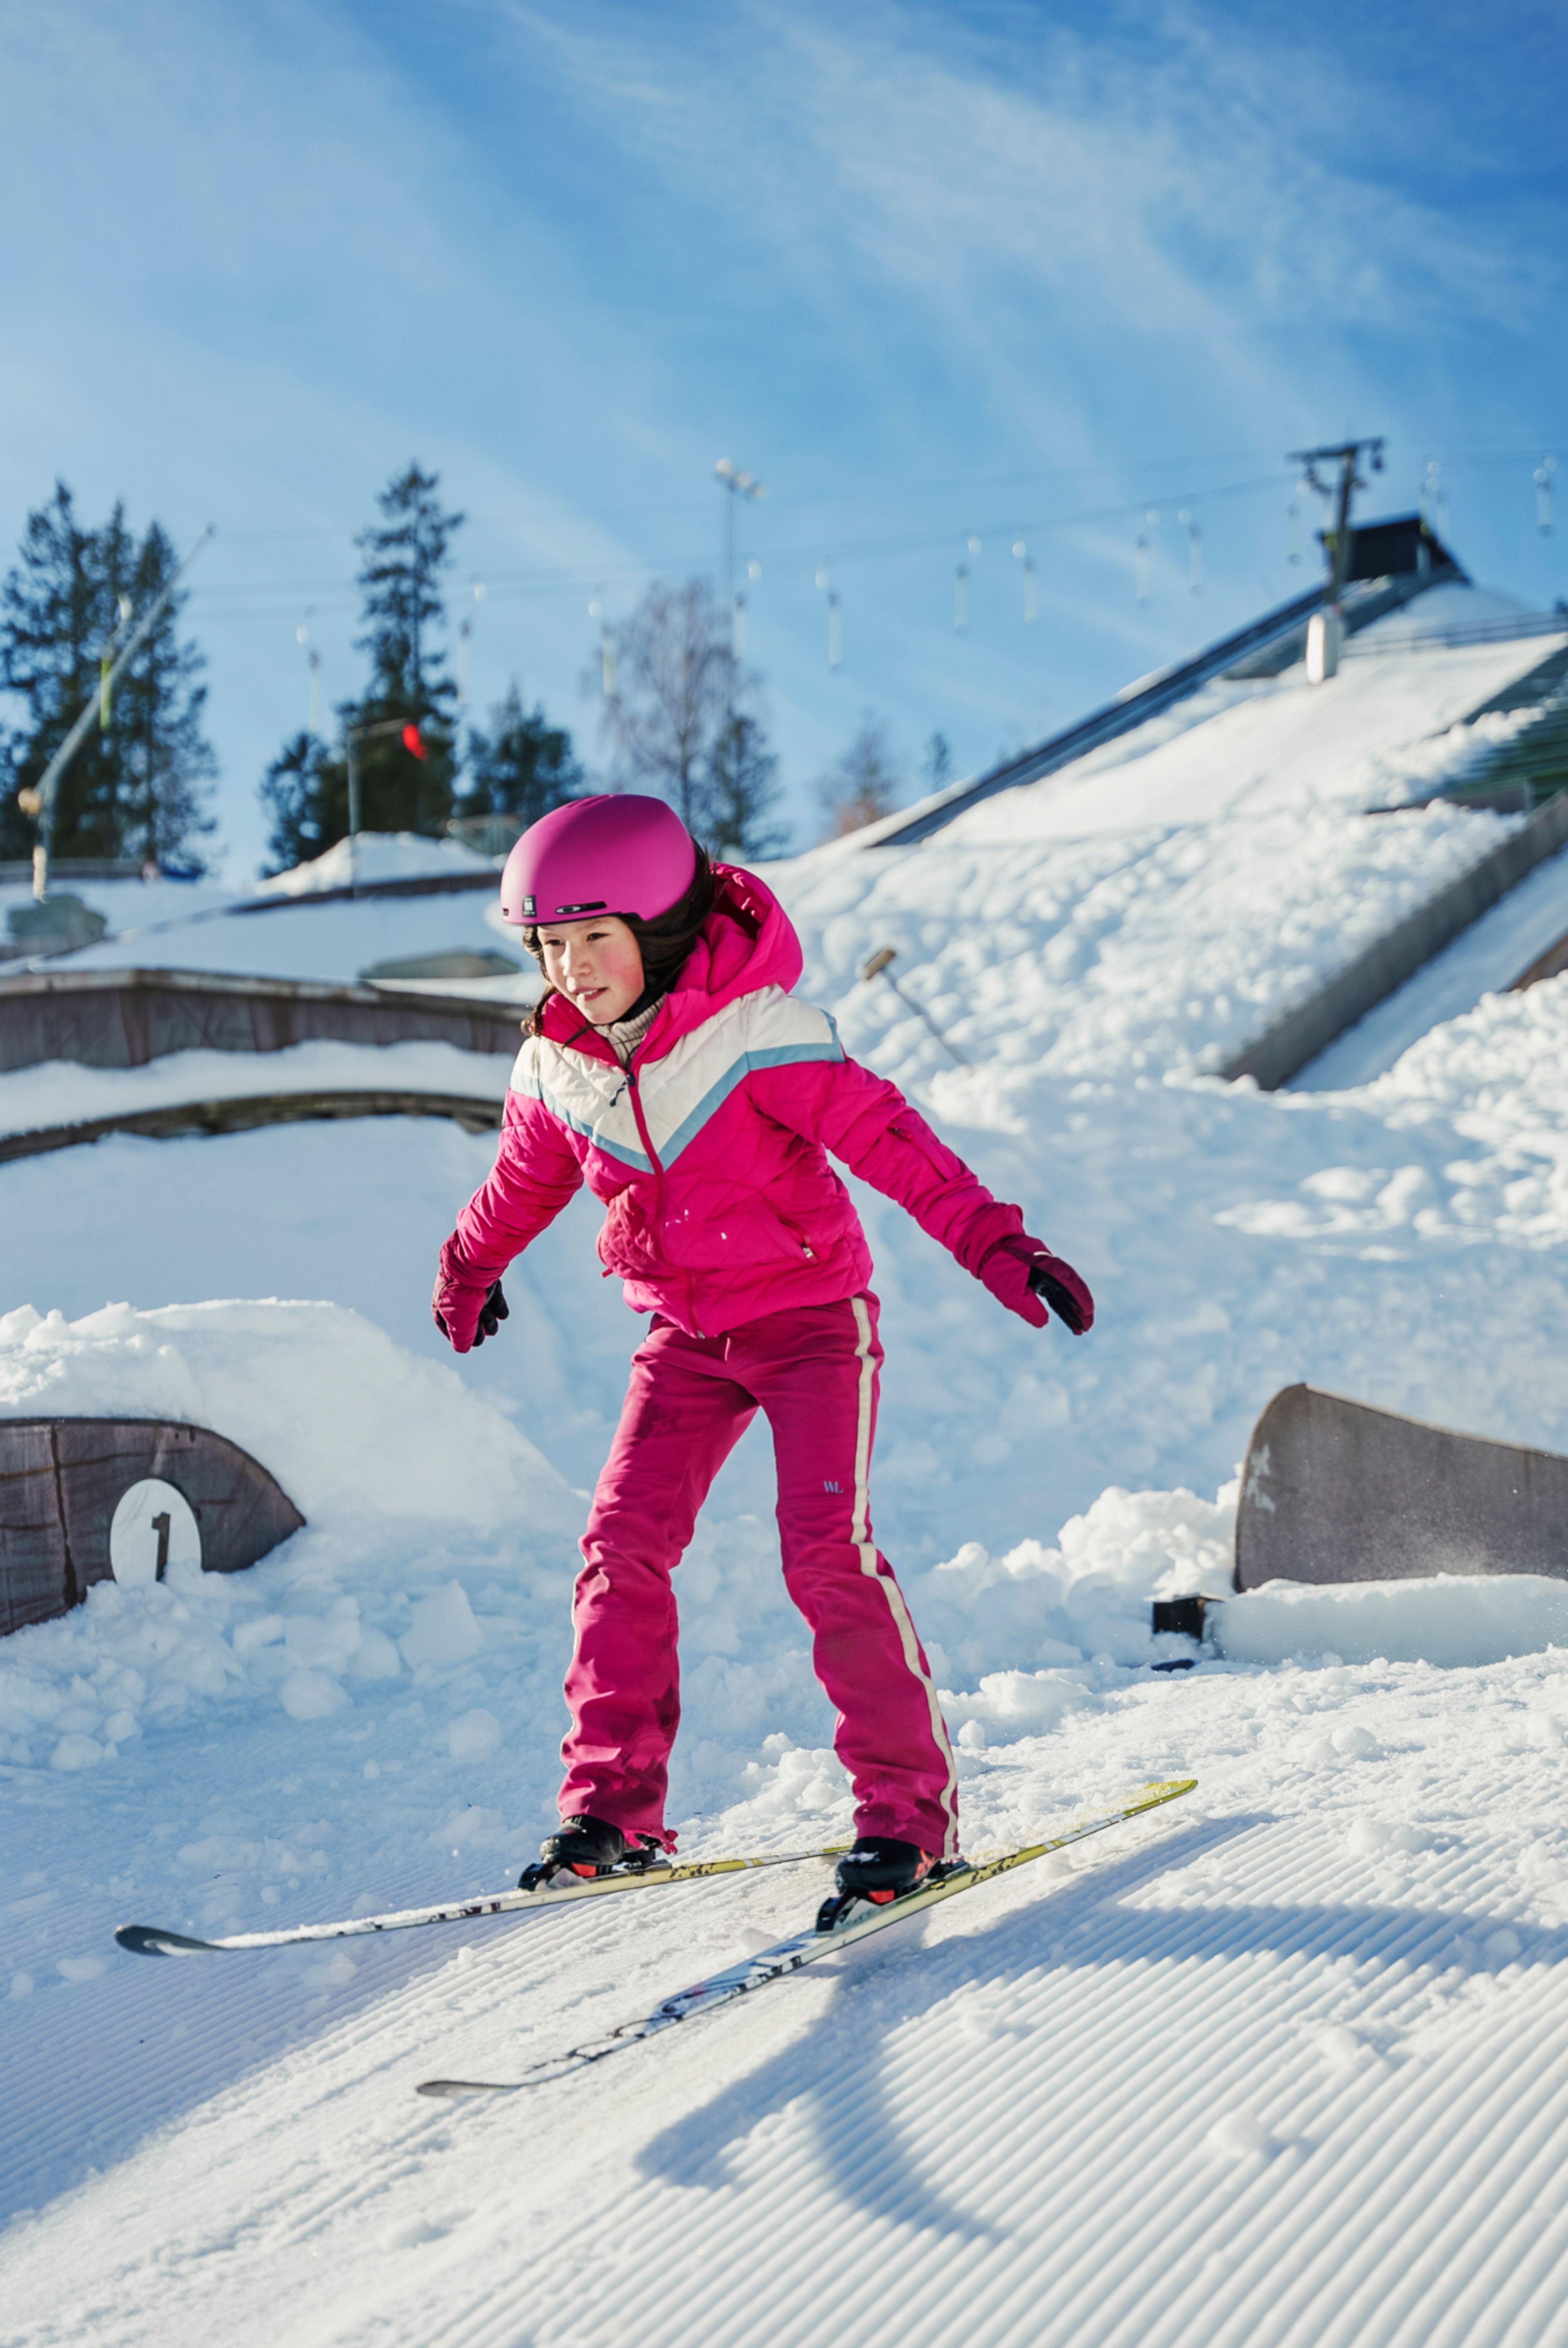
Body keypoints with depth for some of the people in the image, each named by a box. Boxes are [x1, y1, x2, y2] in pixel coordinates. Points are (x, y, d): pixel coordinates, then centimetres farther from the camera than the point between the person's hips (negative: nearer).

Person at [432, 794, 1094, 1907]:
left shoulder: (758, 1032, -21)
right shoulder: (557, 1069, -4)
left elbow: (884, 1135, -23)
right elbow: (524, 1183, 16)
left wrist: (994, 1240, -32)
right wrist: (469, 1272, 33)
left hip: (813, 1320, -5)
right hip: (688, 1336, 5)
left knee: (827, 1547, -16)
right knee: (625, 1539, -8)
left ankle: (910, 1805, -5)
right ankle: (614, 1803, 1)